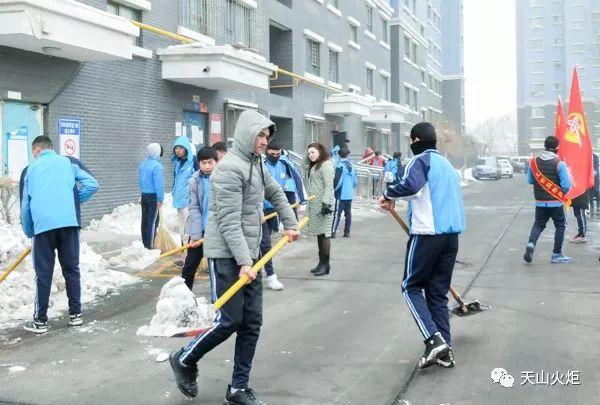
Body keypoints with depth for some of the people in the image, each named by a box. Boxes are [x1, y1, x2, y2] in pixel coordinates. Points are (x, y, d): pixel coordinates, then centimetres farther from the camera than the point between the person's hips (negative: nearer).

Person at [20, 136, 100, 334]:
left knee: (43, 274, 5)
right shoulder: (67, 162, 16)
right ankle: (75, 314, 19)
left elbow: (25, 205, 17)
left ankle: (40, 321, 9)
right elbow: (93, 184, 7)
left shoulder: (31, 168, 17)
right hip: (69, 222, 1)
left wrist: (29, 232, 28)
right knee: (71, 269, 12)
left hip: (42, 224, -1)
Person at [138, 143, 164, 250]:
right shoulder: (158, 166, -17)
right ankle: (150, 245, -2)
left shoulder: (142, 164, 7)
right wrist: (160, 199, -14)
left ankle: (145, 243, 20)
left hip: (144, 196, 7)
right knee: (153, 222, -3)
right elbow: (159, 184, -19)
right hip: (153, 197, -7)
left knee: (145, 220, 13)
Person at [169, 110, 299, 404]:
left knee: (251, 323, 6)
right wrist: (243, 261, -25)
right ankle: (184, 360, 19)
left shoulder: (257, 165, 13)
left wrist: (290, 224, 32)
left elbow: (276, 194, 32)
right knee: (228, 321, -7)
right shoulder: (230, 168, -16)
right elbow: (229, 221, -21)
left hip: (248, 255, 9)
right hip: (226, 256, -9)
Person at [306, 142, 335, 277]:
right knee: (319, 234, 11)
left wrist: (326, 203, -23)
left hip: (323, 204, -10)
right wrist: (307, 200, 21)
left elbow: (329, 185, -17)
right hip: (314, 205, 10)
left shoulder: (326, 164, -9)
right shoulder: (314, 166, 20)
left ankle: (325, 264, -3)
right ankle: (321, 263, 16)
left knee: (324, 233, -7)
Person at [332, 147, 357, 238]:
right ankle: (347, 232, 15)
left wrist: (333, 188, -3)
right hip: (350, 195, 6)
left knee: (337, 213, -6)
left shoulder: (340, 166, -12)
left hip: (341, 195, -6)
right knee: (348, 213, 11)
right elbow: (356, 181, 12)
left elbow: (338, 181, -18)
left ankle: (333, 232, -10)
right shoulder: (351, 165, 8)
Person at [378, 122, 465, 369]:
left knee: (411, 287, 5)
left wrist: (389, 195, -9)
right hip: (452, 234, 8)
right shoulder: (447, 165, 22)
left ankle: (434, 339, -10)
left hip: (428, 233, -7)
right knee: (438, 291, 12)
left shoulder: (421, 160, -4)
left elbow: (411, 185, -26)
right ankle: (444, 350, 9)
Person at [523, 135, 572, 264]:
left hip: (540, 202, 4)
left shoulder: (534, 162, -1)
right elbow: (566, 185, -14)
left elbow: (530, 181, 10)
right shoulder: (559, 163, -14)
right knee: (560, 226, 12)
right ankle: (556, 254, 14)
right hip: (556, 202, -3)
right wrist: (562, 194, 5)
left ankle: (531, 243, -10)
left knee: (538, 224, 16)